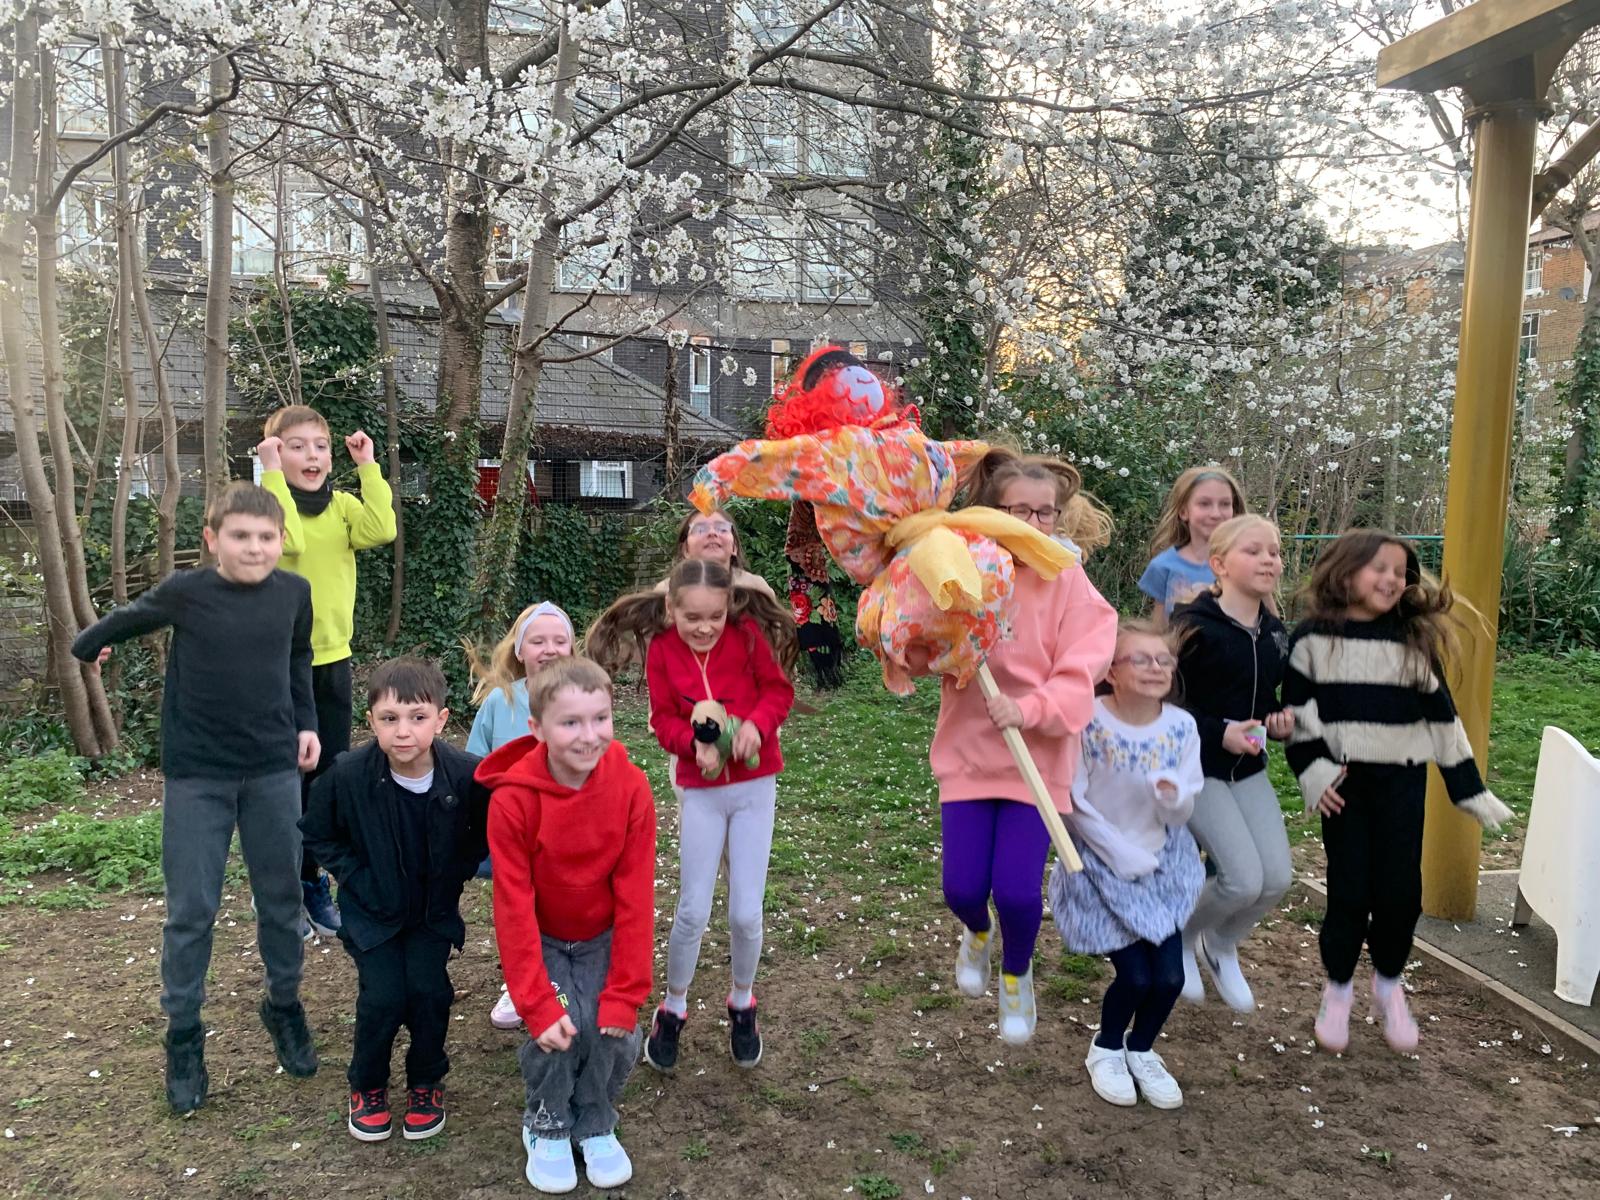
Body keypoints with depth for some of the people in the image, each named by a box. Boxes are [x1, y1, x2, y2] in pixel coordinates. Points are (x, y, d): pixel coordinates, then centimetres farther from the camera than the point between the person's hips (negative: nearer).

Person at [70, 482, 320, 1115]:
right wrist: (87, 646, 27)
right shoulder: (184, 593, -11)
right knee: (191, 909, 5)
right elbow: (127, 618, 10)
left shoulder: (295, 593, -4)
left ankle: (284, 1005, 31)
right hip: (197, 776, -2)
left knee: (281, 900, 11)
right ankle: (184, 1034, 22)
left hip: (274, 771, 2)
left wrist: (306, 724, 9)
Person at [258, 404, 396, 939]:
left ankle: (312, 882, 28)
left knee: (327, 777, 12)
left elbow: (382, 530, -17)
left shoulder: (343, 506, 4)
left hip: (333, 659, 4)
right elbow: (289, 540, -29)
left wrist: (368, 468, -13)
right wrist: (273, 472, -24)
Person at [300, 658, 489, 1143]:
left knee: (428, 990, -9)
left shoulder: (467, 774, -24)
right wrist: (356, 877, -9)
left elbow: (485, 833, -2)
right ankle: (367, 1086, 20)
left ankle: (426, 1082, 19)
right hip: (372, 908, 0)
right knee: (383, 996, -10)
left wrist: (455, 871, -9)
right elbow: (317, 833, -3)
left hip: (434, 908, 1)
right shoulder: (347, 774, -23)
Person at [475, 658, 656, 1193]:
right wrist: (538, 1004, -24)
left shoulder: (631, 788, -22)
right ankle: (547, 1127, 10)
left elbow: (635, 898, -18)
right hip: (541, 938, -1)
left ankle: (596, 1125, 16)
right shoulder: (512, 800, -25)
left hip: (602, 938, 1)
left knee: (615, 1032, -15)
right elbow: (514, 907, -22)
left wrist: (625, 994, -20)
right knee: (558, 1027, -20)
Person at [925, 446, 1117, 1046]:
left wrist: (1031, 709, -30)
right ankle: (976, 936, 39)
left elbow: (1079, 676, -14)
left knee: (1017, 889, -9)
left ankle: (1016, 975, 27)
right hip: (968, 752, 2)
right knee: (962, 888, -1)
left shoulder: (1069, 583, -9)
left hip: (1039, 758, -1)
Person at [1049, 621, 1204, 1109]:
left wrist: (1173, 797, -28)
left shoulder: (1181, 728, -9)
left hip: (1162, 864, 4)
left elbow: (1181, 817, -5)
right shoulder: (1088, 724, -19)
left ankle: (1141, 1050, 30)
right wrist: (1125, 855, -14)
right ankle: (1106, 1049, 24)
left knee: (1170, 976, -3)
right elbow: (1074, 806, -13)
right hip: (1100, 864, -3)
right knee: (1136, 975, -9)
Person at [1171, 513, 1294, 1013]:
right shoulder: (1194, 625, -17)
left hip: (1249, 769, 7)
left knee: (1277, 877, -2)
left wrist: (1280, 721, -2)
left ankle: (1220, 946, 28)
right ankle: (1179, 938, 17)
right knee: (1244, 879, -14)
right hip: (1197, 767, -7)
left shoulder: (1274, 632, 5)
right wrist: (1219, 732, -23)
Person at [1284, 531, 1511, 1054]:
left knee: (1401, 889, 2)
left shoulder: (1415, 639, 3)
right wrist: (1313, 770, -12)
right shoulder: (1313, 638, -3)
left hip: (1402, 780, 2)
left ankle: (1389, 985, 26)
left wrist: (1469, 788, 5)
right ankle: (1338, 991, 21)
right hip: (1343, 781, -2)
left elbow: (1441, 715, 5)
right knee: (1349, 890, 0)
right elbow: (1297, 709, -2)